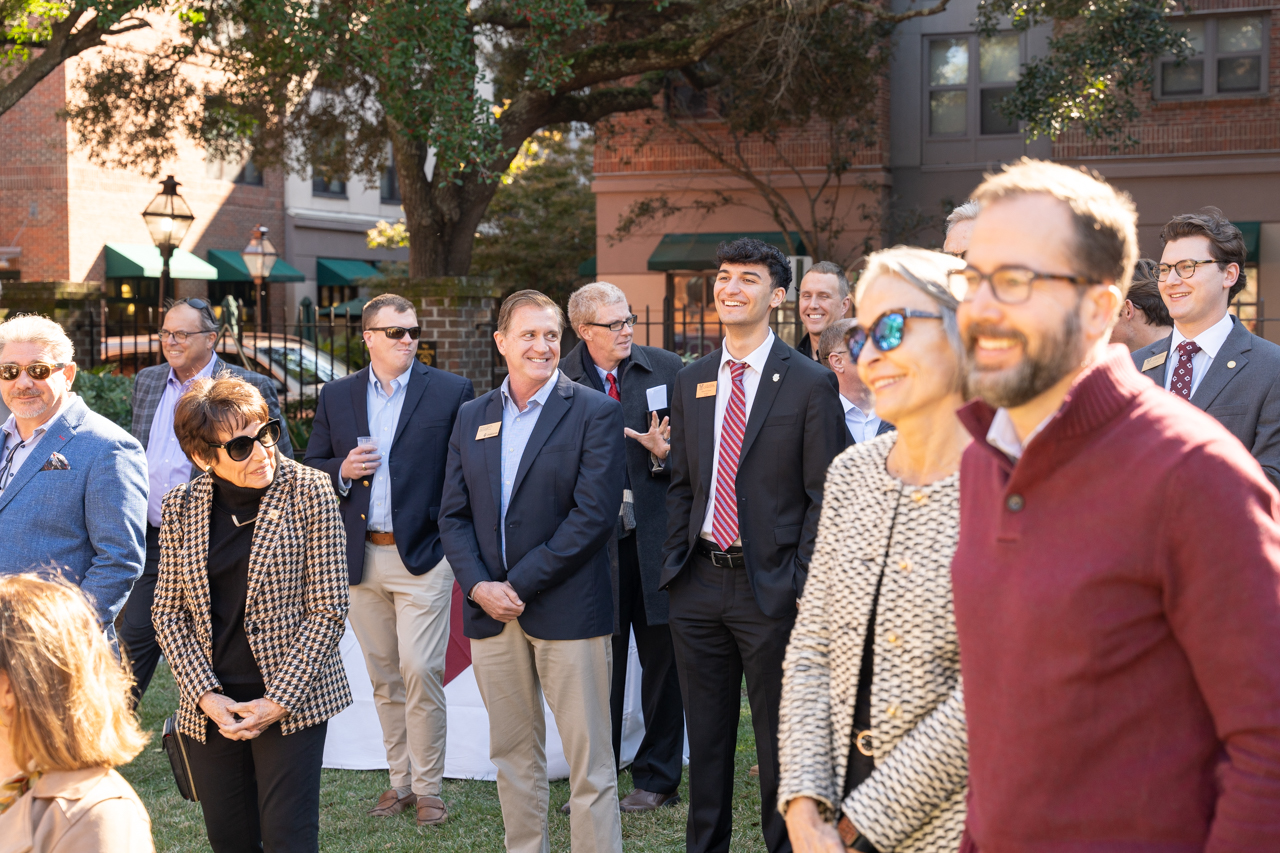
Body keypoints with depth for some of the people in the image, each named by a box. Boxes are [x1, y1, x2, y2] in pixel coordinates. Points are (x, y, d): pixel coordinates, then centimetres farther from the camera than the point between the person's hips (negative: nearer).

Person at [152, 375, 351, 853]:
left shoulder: (309, 492, -7)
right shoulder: (180, 507, 2)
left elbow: (328, 609, -8)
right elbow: (168, 613, 5)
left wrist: (278, 701, -12)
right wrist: (208, 697, -8)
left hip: (290, 699, -3)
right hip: (209, 709, 3)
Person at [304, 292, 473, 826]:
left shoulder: (451, 392, -1)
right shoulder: (336, 397, 9)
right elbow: (311, 467, 13)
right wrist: (342, 471, -8)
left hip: (422, 556, -4)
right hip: (360, 559, 4)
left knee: (420, 672, -8)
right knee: (383, 677, 12)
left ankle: (427, 789, 6)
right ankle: (400, 780, 24)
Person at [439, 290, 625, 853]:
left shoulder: (594, 413, -4)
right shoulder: (472, 417, 12)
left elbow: (594, 515, -12)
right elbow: (453, 515, 10)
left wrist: (520, 584, -14)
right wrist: (478, 586, -6)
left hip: (567, 610, -5)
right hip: (491, 611, 5)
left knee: (589, 762, -1)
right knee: (513, 757, 13)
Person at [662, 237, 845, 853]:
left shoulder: (811, 384, -6)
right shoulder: (689, 382, 10)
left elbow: (825, 496, -8)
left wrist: (801, 584, -13)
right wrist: (673, 562, 6)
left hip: (770, 587, -5)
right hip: (698, 584, 5)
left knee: (779, 739, 7)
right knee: (706, 734, 15)